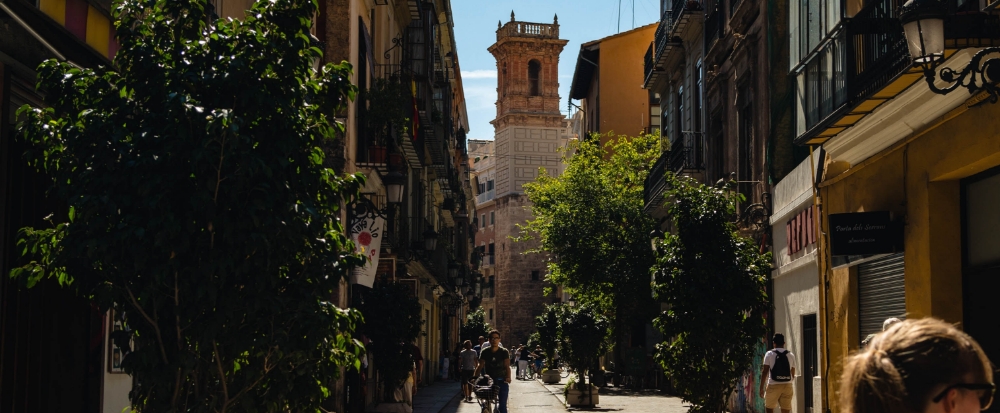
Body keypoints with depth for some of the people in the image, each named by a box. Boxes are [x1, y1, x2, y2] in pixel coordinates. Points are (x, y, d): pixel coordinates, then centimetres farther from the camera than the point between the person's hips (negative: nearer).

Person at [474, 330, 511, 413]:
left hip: (502, 381, -2)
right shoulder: (485, 352, 1)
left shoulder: (504, 352, -4)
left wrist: (508, 377, -34)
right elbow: (480, 366, -5)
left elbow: (507, 366, -15)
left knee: (502, 405, -6)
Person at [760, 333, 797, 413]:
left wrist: (761, 388, -2)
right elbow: (793, 373, 12)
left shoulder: (769, 354, -3)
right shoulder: (791, 355, 7)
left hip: (773, 385, -3)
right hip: (787, 386, 3)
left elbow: (765, 372, -7)